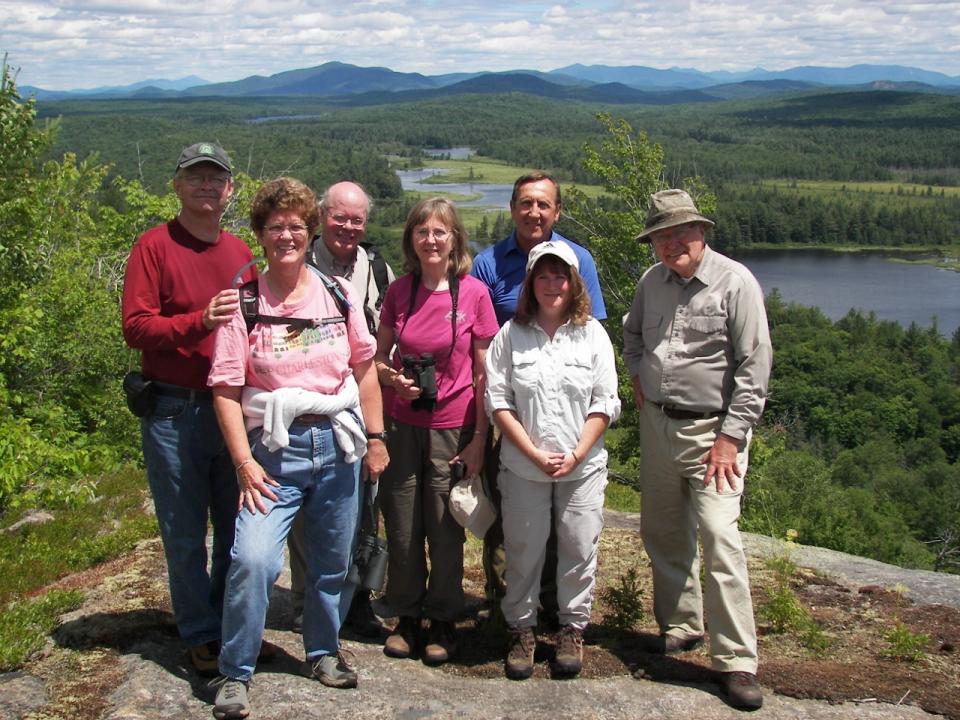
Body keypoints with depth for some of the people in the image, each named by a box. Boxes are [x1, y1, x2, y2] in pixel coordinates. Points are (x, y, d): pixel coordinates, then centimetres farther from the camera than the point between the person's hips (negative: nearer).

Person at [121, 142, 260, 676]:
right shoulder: (155, 246, -4)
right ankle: (202, 636, 20)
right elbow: (136, 327, -12)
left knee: (237, 527, 13)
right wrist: (199, 320, -24)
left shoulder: (240, 251, 11)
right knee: (186, 533, 5)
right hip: (175, 413, -4)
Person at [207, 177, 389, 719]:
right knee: (252, 559, -15)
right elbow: (226, 388, -6)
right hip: (275, 449, -3)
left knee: (333, 560, 12)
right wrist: (244, 461, -13)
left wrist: (376, 437, 7)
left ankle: (324, 651, 35)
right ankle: (235, 674, 3)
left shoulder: (338, 295, 5)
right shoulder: (245, 303, -3)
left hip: (337, 442, 3)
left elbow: (365, 369, 10)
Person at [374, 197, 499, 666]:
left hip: (452, 428, -2)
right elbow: (378, 357, 12)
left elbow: (484, 374, -2)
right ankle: (407, 617, 25)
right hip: (401, 425, 2)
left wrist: (479, 437, -5)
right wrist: (392, 376, -10)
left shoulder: (474, 292, -5)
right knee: (402, 528, 7)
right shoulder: (399, 291, 2)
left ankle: (443, 620, 22)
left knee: (445, 529, 5)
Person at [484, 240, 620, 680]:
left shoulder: (592, 334, 2)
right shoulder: (512, 334, 0)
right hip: (522, 467, 0)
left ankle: (572, 630, 24)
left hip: (583, 467, 1)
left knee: (579, 548, 6)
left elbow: (605, 403, 0)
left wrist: (576, 454, -10)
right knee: (523, 549, 8)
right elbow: (498, 400, -3)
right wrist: (535, 454, -11)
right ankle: (521, 630, 24)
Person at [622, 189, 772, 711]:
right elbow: (632, 331, 28)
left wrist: (731, 436, -16)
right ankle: (679, 626, 33)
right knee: (662, 533, 14)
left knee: (719, 540, -12)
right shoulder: (652, 281, 7)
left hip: (711, 429, -6)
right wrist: (637, 373, 10)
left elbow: (755, 365, -12)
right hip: (656, 423, 6)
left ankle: (736, 660, -5)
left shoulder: (735, 282, -11)